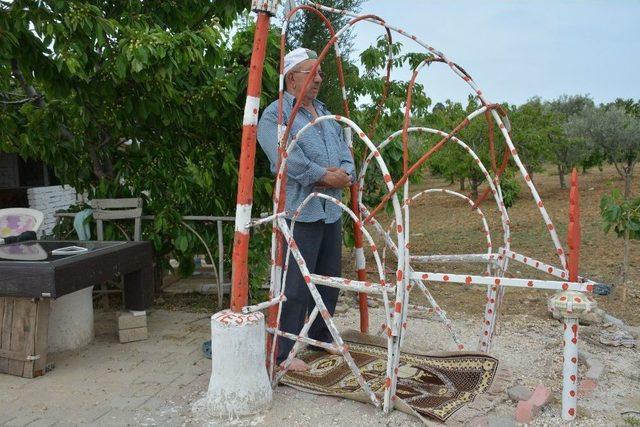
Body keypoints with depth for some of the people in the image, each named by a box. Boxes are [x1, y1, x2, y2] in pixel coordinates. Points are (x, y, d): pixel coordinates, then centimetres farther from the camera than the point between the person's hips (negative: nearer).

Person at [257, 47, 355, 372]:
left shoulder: (327, 115, 20)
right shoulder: (275, 115, -5)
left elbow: (346, 154, 14)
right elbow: (287, 160, -20)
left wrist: (344, 175, -8)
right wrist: (326, 176, -15)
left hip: (332, 209, 8)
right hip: (301, 211, -8)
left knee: (329, 279, 15)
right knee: (297, 284, -6)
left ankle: (321, 337, 31)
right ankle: (284, 352, 5)